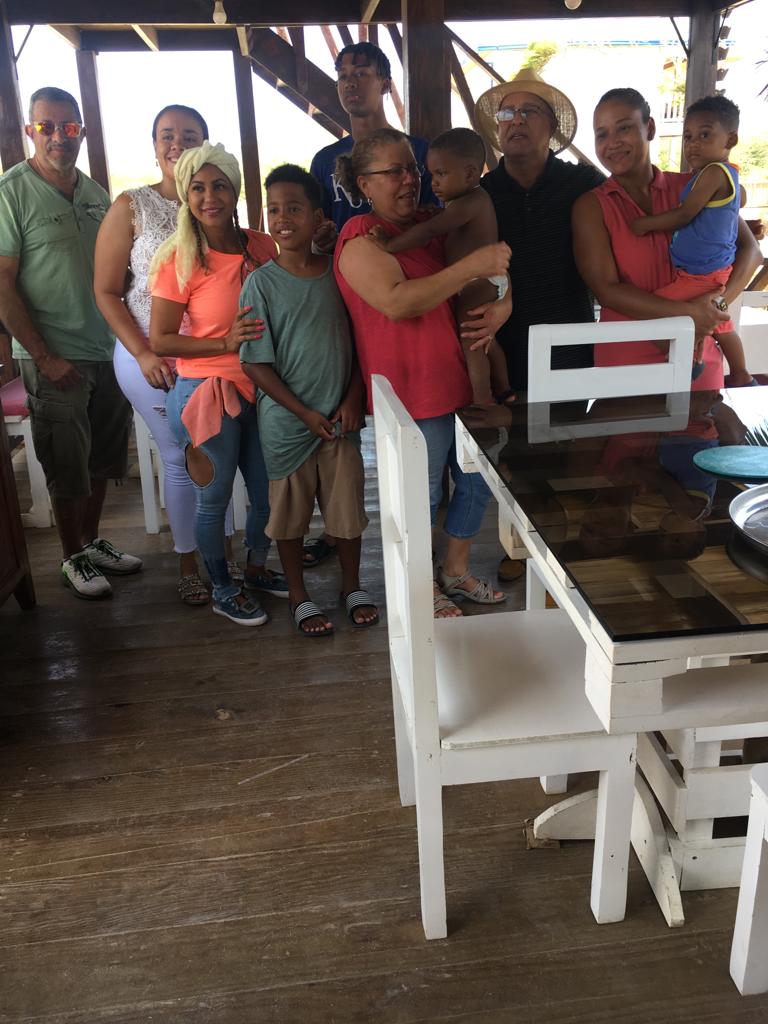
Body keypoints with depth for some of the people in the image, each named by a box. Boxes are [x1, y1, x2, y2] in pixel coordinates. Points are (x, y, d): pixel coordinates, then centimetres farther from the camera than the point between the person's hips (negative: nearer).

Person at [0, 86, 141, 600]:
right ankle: (74, 557, 20)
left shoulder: (95, 193, 10)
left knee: (103, 458, 14)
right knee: (68, 465, 3)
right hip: (55, 359, -6)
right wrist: (44, 357, -15)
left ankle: (93, 540, 31)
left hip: (108, 351, 6)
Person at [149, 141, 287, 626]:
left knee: (268, 492, 16)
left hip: (261, 389, 5)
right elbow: (160, 341, -11)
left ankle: (256, 568, 42)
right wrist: (225, 343, -20)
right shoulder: (179, 260, -12)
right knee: (215, 499, 8)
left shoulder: (263, 246, 1)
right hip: (209, 391, -5)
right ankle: (223, 588, 30)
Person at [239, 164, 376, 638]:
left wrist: (353, 399, -6)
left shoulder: (339, 274, -1)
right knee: (291, 512, 10)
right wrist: (305, 413, -11)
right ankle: (299, 595, 29)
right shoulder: (261, 283, -9)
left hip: (342, 417, 2)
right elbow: (256, 363, -9)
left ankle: (353, 585, 33)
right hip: (287, 420, -2)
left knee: (348, 504, 12)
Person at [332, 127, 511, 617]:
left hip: (461, 381, 8)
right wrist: (472, 266, -29)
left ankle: (456, 570, 37)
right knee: (421, 496, 5)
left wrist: (498, 308, -3)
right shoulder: (361, 237, -10)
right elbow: (397, 302, -26)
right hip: (412, 390, -8)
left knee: (476, 482, 16)